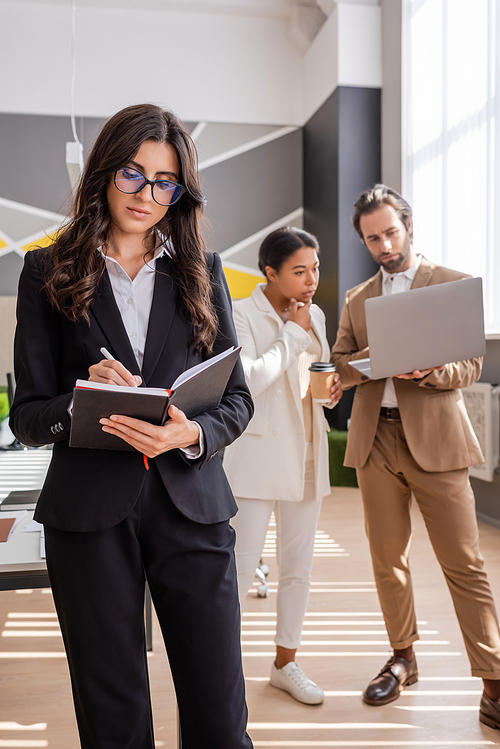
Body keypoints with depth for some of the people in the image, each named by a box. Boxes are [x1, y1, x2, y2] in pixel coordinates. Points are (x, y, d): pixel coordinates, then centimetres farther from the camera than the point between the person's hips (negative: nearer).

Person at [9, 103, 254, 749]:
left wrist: (191, 434, -14)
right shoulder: (50, 272, 6)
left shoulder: (202, 272, 10)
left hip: (192, 508, 1)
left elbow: (237, 398, 7)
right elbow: (26, 416, 4)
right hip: (89, 513, -1)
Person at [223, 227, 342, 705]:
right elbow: (248, 380, -22)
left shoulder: (315, 316, 11)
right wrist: (293, 333, -14)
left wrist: (333, 387, -1)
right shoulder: (241, 315, -8)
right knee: (239, 569, -3)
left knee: (298, 566, 14)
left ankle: (285, 663, 30)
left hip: (307, 455, 7)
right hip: (258, 455, -6)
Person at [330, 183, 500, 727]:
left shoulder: (453, 284, 5)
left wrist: (427, 371, -21)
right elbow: (339, 366, 11)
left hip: (434, 438, -3)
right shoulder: (356, 299, 16)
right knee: (388, 559, 10)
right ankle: (403, 660, 28)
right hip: (375, 439, 4)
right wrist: (375, 359, -10)